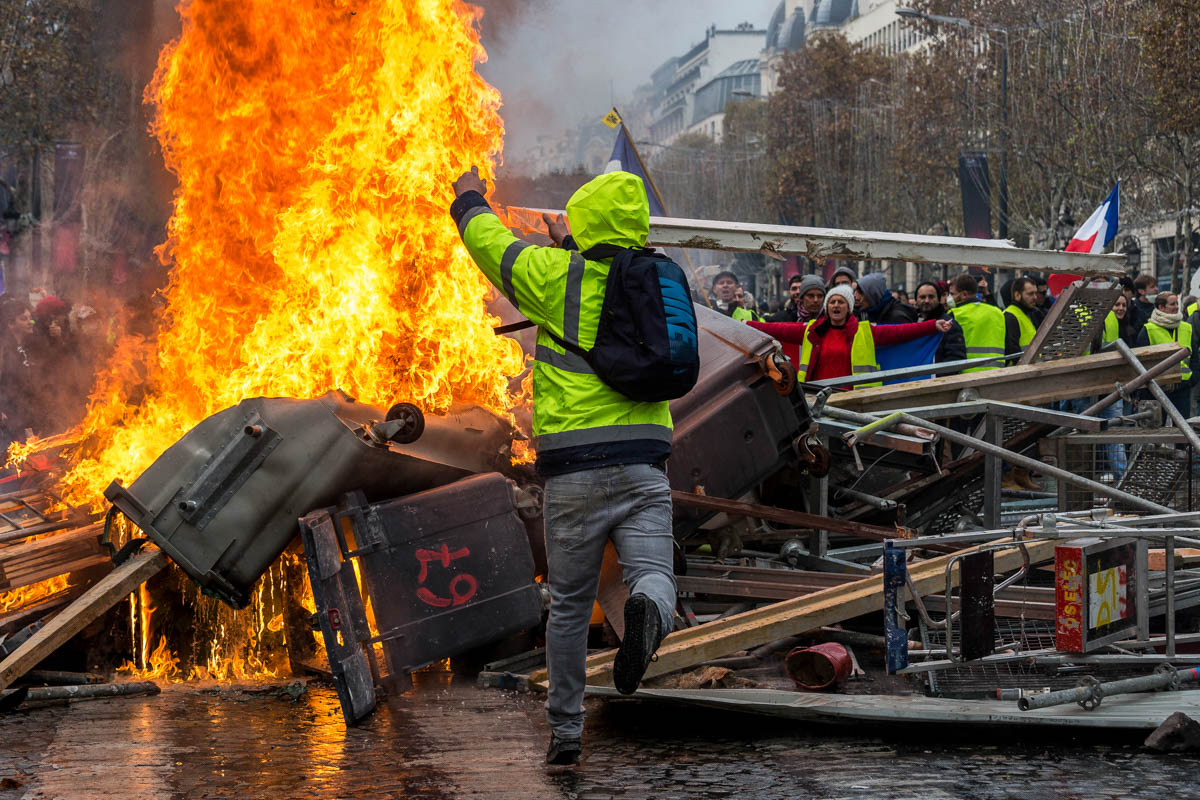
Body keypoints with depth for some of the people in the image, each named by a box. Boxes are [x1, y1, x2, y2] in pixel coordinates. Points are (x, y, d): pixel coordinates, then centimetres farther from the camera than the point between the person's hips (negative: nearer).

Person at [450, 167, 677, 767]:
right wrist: (571, 249, 48)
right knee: (654, 575, -3)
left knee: (569, 604, 10)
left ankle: (565, 729, 16)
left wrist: (469, 201, 34)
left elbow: (493, 245, 15)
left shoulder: (557, 276, -2)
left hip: (576, 462, -2)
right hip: (644, 459, 2)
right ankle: (649, 609, -40)